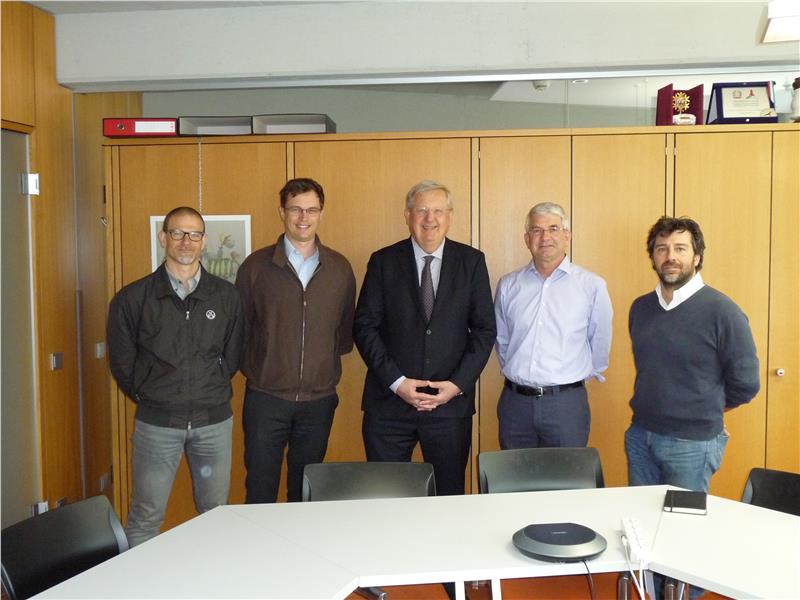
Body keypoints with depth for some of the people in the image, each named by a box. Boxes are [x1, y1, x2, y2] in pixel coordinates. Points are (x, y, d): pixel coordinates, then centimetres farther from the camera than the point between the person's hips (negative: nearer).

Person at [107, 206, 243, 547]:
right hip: (156, 421, -1)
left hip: (215, 419, 2)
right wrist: (149, 397, 5)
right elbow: (122, 363, 4)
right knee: (145, 518, 6)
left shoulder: (226, 296, 1)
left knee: (215, 514, 13)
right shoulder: (132, 299, -3)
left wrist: (211, 390, 6)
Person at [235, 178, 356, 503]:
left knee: (306, 493, 15)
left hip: (319, 399, 2)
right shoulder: (256, 266, -2)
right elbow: (239, 329, 3)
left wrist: (326, 363, 4)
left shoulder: (340, 268, 3)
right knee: (260, 491, 6)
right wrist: (254, 370, 1)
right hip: (266, 397, -2)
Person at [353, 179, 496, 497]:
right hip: (389, 401, 0)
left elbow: (484, 328, 2)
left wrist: (458, 384, -8)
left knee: (449, 496, 11)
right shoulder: (383, 261, 1)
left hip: (451, 402, 1)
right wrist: (396, 382, -11)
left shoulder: (471, 261, 3)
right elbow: (364, 327, -2)